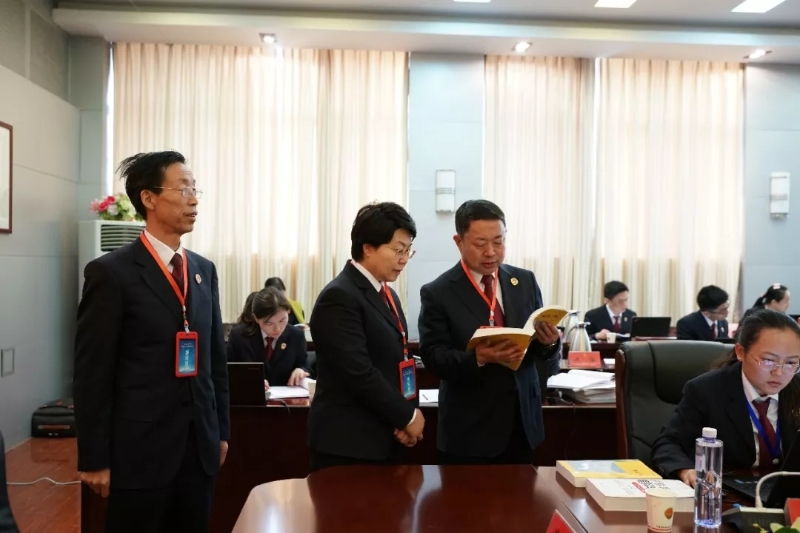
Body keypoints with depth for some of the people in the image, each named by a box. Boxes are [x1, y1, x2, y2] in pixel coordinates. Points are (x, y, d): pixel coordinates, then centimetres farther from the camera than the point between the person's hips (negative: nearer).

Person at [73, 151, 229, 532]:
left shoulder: (204, 270, 9)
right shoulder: (111, 272, -9)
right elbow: (92, 373, -9)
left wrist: (221, 430, 13)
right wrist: (95, 459, -10)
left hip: (200, 445, 5)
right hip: (140, 448, -5)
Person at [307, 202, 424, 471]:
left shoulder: (387, 295, 14)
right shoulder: (339, 297, -16)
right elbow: (359, 373, -22)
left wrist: (408, 414, 0)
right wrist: (407, 416, -11)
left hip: (384, 438, 8)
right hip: (349, 443, -8)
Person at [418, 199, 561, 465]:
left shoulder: (525, 281, 5)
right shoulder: (437, 293, -7)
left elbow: (545, 353, 6)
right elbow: (432, 356, -12)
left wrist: (550, 341, -17)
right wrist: (477, 358, -29)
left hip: (522, 421, 4)